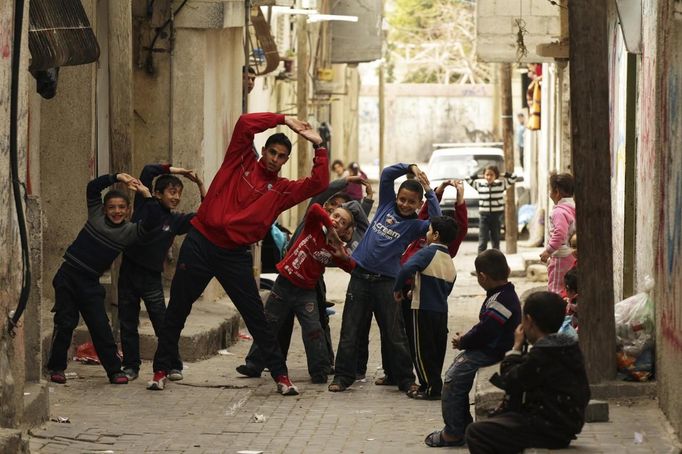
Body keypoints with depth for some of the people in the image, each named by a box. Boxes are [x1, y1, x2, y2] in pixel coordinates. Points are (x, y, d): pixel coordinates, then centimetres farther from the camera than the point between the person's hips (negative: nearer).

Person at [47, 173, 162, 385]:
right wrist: (117, 177, -10)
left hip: (90, 284, 0)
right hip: (67, 276, 0)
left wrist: (147, 195, -14)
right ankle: (57, 367, 12)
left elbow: (152, 220, -11)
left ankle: (114, 370, 4)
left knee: (101, 327, -3)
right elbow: (93, 187, -4)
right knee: (65, 323, 2)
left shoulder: (129, 231, 1)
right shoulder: (96, 215, 2)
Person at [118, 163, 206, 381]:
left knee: (163, 323, -5)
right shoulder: (144, 206, -1)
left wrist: (201, 186, -6)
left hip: (152, 276, 0)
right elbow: (148, 171, -8)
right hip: (129, 271, 0)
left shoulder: (175, 220, 4)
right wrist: (175, 170, -6)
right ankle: (131, 365, 16)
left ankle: (172, 366, 4)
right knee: (128, 323, 6)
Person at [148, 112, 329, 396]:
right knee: (177, 310, 6)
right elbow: (245, 123, -9)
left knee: (256, 317, 1)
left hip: (235, 255, 1)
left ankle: (280, 375, 7)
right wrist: (283, 120, -8)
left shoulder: (283, 190, 7)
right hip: (200, 243, -1)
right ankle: (161, 369, 17)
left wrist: (318, 147, -9)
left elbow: (318, 183, -4)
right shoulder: (242, 162, 4)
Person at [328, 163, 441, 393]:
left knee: (395, 334, 1)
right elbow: (387, 174, 8)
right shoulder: (387, 205, 9)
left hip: (386, 281, -3)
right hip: (360, 276, 3)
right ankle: (343, 376, 11)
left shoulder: (415, 225, 1)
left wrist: (429, 191, -14)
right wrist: (411, 168, -1)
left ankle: (405, 380, 10)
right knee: (349, 331, 4)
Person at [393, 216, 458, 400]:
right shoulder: (450, 262, 11)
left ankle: (432, 388, 0)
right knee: (437, 351, 13)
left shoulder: (428, 253, -11)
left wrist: (397, 289, -11)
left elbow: (407, 268, -27)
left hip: (424, 310, -7)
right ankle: (432, 386, 19)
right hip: (442, 310, 7)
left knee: (422, 351, 1)